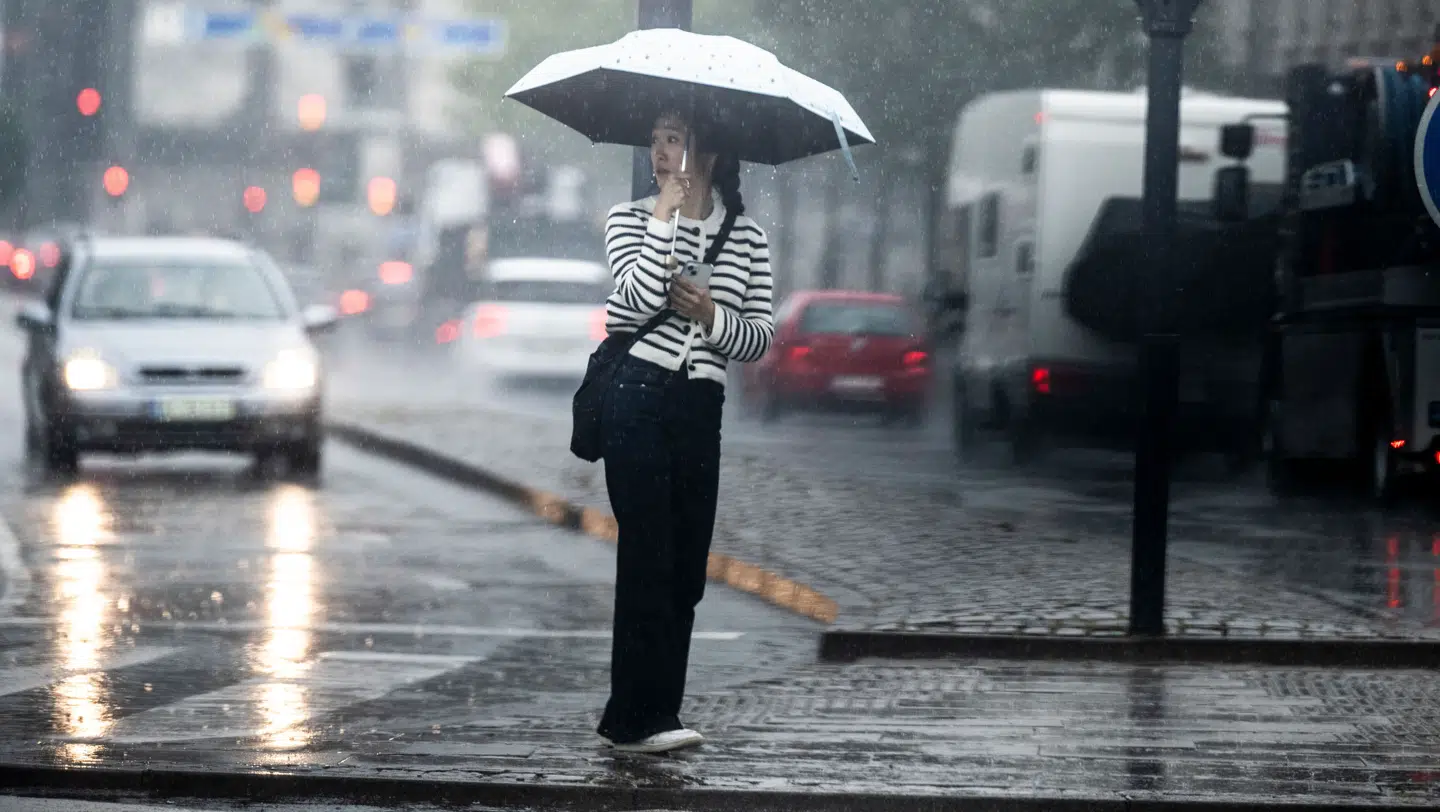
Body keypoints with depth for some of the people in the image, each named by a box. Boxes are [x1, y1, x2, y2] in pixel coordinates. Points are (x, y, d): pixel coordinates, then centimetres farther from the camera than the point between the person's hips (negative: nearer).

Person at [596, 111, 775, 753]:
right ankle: (636, 719, -8)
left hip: (700, 408, 4)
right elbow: (644, 296, -17)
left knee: (687, 566, 5)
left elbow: (763, 338, 8)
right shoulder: (630, 219, 2)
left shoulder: (746, 237, 10)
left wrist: (712, 316, -10)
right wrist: (667, 213, -13)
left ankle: (656, 713, 12)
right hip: (637, 397, -4)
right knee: (649, 556, -9)